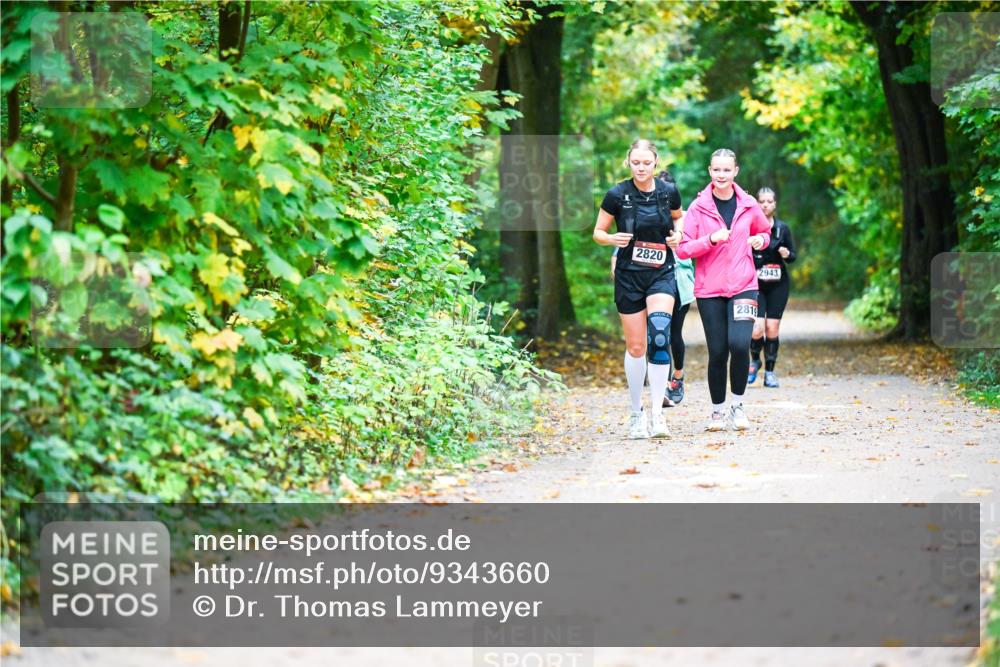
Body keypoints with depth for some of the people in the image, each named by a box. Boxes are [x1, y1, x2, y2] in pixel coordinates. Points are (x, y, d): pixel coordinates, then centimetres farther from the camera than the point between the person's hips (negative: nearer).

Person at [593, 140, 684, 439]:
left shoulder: (668, 192, -1)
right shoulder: (617, 195, -7)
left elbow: (679, 220, 19)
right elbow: (598, 232, 3)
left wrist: (678, 235, -3)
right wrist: (613, 239, -19)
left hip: (662, 274, 0)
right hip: (629, 276, 0)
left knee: (659, 334, -22)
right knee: (636, 347, 4)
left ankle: (657, 415, -21)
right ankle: (636, 413, 24)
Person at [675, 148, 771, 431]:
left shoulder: (748, 206, 4)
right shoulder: (698, 207, -1)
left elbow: (764, 232, 23)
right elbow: (682, 249, -3)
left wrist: (760, 240, 0)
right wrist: (711, 240, -18)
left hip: (743, 286, 0)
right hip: (709, 289, 0)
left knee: (739, 344, -17)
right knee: (717, 352, -1)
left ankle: (737, 405, 2)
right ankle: (717, 411, 17)